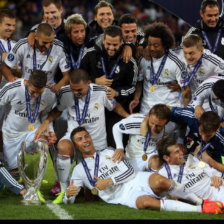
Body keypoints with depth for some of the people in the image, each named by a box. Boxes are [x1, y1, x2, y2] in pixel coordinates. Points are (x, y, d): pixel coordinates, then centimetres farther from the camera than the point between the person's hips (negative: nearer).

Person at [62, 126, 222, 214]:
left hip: (137, 180, 2)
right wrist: (68, 195, -13)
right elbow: (69, 201, 12)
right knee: (145, 202, -38)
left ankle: (201, 200, -21)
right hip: (124, 196, -2)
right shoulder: (79, 170, 17)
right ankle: (200, 209, -41)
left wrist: (109, 181, -6)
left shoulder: (109, 152, 21)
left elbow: (129, 171, 9)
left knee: (160, 181, -35)